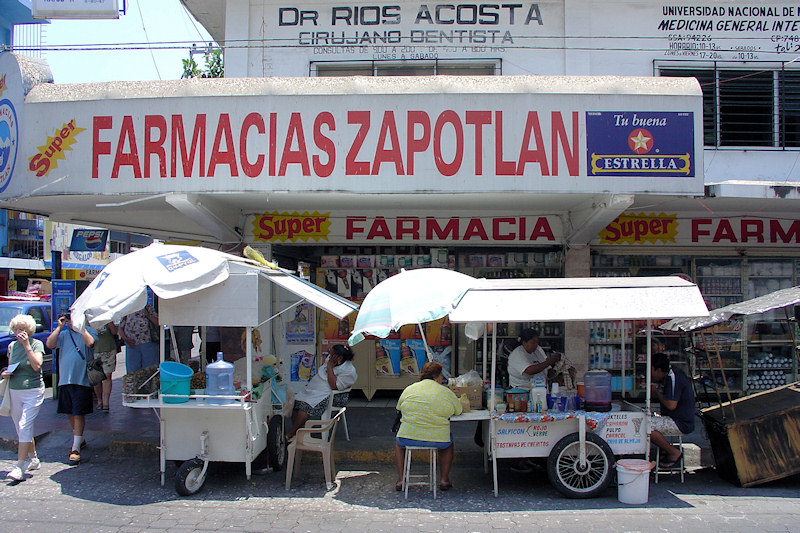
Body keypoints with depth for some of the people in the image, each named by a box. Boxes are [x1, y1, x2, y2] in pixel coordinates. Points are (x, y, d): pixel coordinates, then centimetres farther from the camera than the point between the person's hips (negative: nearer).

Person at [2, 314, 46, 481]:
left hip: (33, 391, -6)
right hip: (14, 391, 6)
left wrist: (26, 345, -19)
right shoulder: (12, 346, 10)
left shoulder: (37, 344, -6)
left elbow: (37, 365, -19)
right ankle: (33, 459, 27)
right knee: (20, 428, 11)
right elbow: (10, 367, 22)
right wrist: (5, 373, -1)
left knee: (24, 426, -13)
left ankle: (20, 467, -11)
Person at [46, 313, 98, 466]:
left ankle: (76, 449, -5)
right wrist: (59, 327, -6)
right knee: (70, 413, 14)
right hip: (64, 380, 5)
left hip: (81, 380, -5)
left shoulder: (89, 331, 0)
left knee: (78, 414, -6)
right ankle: (80, 440, 32)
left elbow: (90, 343, -21)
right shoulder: (63, 334, 11)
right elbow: (49, 344, -4)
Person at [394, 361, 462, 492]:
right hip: (438, 440, -1)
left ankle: (400, 479, 26)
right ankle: (444, 480, 28)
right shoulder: (446, 392, 1)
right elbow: (459, 410, 13)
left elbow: (399, 408, 18)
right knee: (448, 442, 33)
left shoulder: (409, 389, 5)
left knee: (398, 441, 34)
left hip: (408, 438, 1)